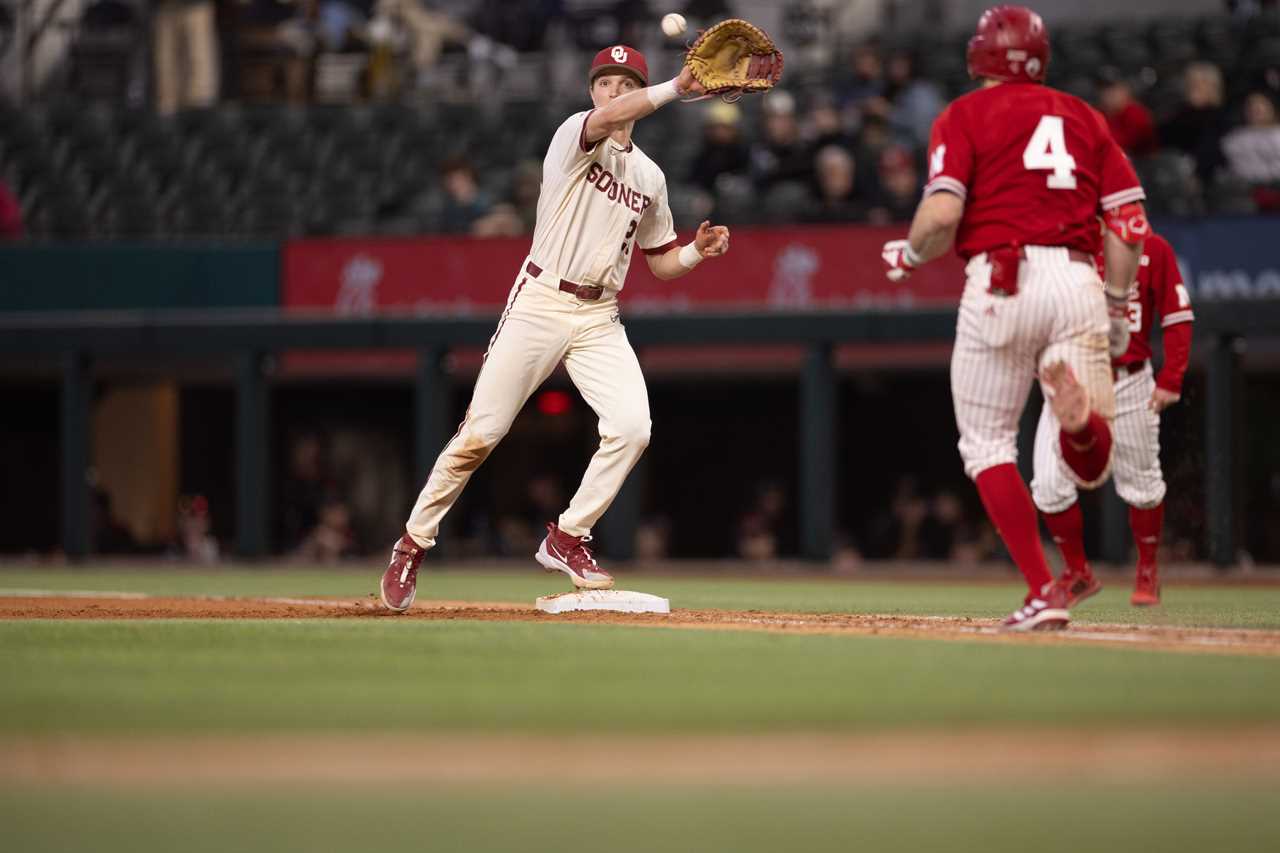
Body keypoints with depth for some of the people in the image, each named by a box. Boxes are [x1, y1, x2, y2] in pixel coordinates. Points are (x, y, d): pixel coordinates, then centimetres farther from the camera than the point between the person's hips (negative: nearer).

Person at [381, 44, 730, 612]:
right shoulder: (575, 137, -3)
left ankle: (566, 541, 0)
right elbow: (606, 120, -27)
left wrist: (699, 250, 0)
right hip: (540, 303, -5)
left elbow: (661, 262, 21)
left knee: (632, 427, -16)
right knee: (479, 436, -5)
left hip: (599, 319, 5)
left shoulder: (650, 178, 15)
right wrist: (677, 88, -38)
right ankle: (413, 545, 10)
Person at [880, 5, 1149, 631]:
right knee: (1089, 467, 3)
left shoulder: (964, 116, 6)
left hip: (1001, 281, -3)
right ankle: (1079, 413, -35)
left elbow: (941, 216, -8)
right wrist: (1117, 307, 19)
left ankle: (1044, 594, -1)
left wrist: (906, 257, 12)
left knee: (987, 443, 11)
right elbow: (1130, 220, 11)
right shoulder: (1082, 116, 19)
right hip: (1079, 282, 3)